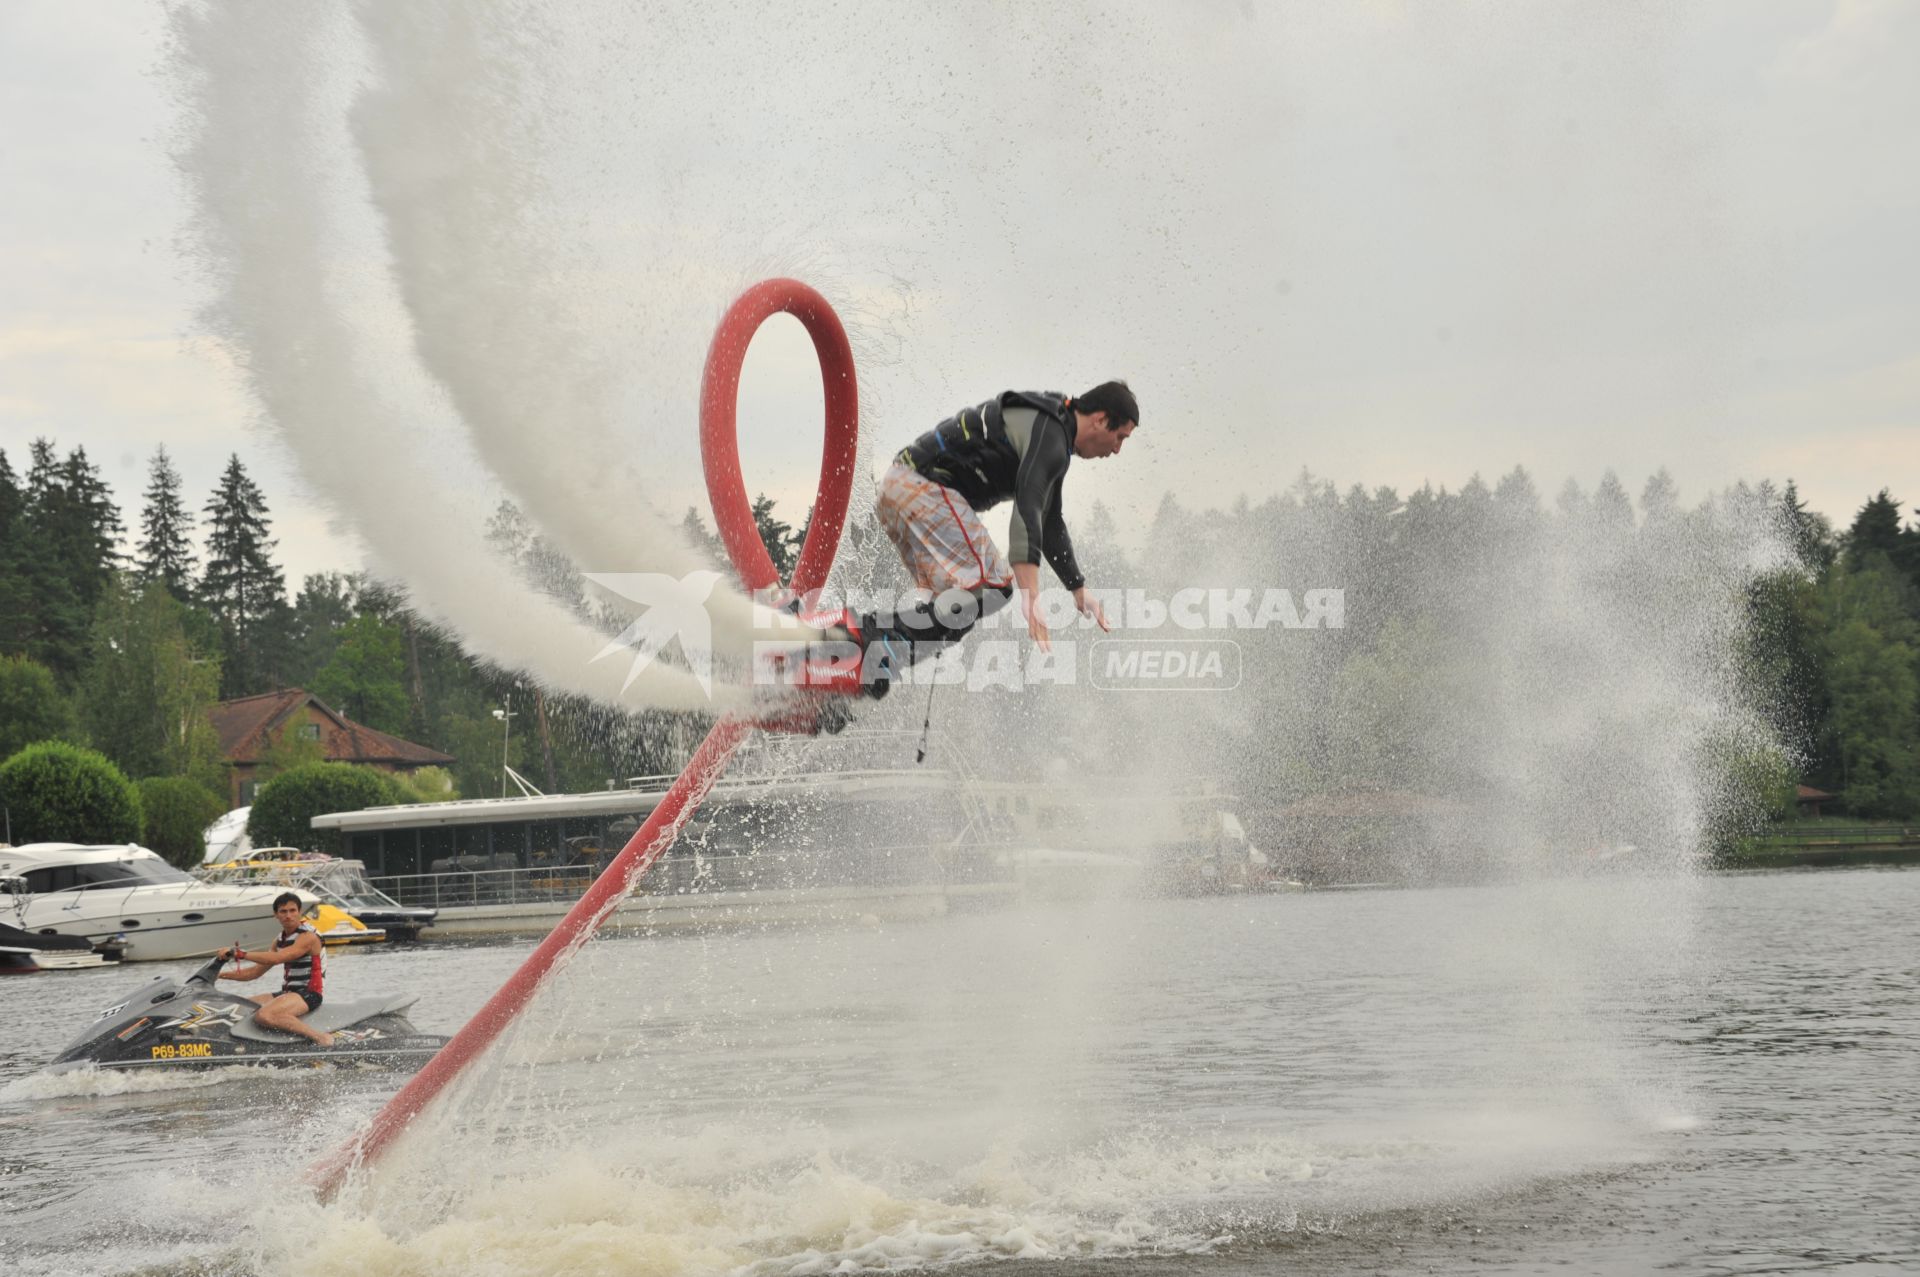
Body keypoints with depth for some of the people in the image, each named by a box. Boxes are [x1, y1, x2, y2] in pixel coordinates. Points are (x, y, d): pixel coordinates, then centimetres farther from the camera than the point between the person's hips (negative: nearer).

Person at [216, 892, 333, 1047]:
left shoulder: (308, 936, -14)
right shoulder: (281, 940, 14)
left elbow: (277, 958, -28)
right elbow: (257, 971, 16)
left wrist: (241, 954, -30)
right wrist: (221, 975, 7)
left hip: (308, 994, -9)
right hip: (288, 992, 9)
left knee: (264, 1015, -33)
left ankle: (319, 1036, -30)